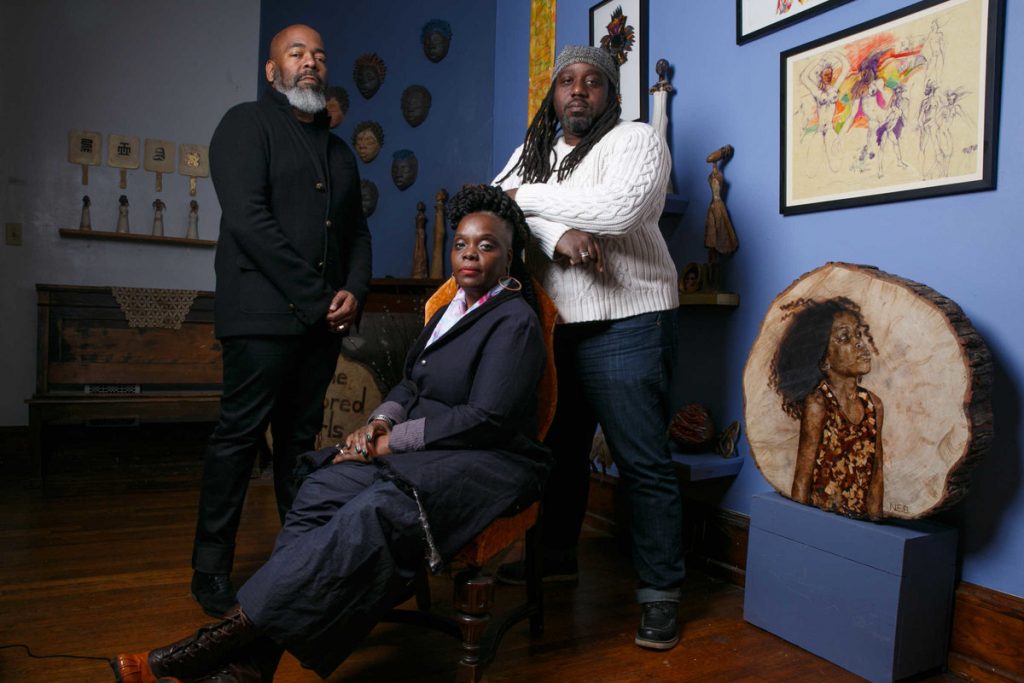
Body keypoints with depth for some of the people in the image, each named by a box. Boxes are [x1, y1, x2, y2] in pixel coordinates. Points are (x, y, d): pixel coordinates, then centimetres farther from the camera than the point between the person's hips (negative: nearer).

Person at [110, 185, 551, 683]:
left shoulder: (515, 322, -8)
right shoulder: (454, 306, 19)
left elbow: (484, 419, -17)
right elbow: (413, 383, 21)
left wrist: (390, 441, -14)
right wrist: (381, 421, -1)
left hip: (489, 464, -7)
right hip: (428, 450, 8)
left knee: (372, 516, -33)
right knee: (322, 489, -18)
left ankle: (230, 635, -30)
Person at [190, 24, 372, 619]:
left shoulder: (338, 150, 23)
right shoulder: (247, 124, 2)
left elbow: (357, 230, 20)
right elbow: (248, 219, -12)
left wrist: (355, 290, 0)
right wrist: (314, 295, -14)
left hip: (323, 318, 6)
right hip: (263, 313, -6)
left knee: (301, 437, 10)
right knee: (241, 435, -3)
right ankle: (212, 571, 8)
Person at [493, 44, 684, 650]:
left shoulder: (637, 140, -2)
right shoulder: (533, 152, 16)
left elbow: (618, 209, -21)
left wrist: (529, 196, -11)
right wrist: (559, 234, -21)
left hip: (627, 323, -6)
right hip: (555, 325, 6)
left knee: (644, 462, -3)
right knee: (560, 446, 18)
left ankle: (661, 593, 10)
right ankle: (557, 556, 36)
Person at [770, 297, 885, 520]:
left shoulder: (874, 404, 8)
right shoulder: (817, 403, -9)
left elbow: (877, 474, 11)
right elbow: (802, 481, -8)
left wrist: (875, 517, 5)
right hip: (822, 520, -5)